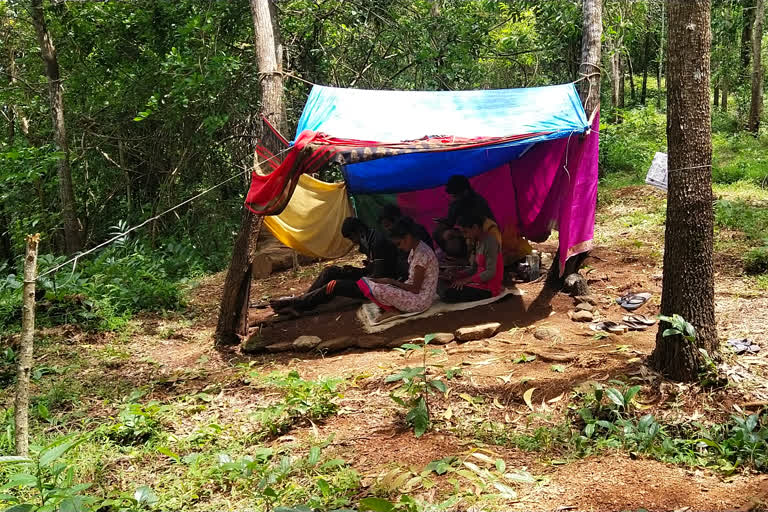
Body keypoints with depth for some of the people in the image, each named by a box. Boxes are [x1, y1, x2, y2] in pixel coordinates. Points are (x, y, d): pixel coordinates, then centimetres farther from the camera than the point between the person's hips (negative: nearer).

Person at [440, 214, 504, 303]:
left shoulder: (489, 242, -18)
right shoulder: (478, 242, 11)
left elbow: (490, 273, -21)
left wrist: (465, 280, -19)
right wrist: (456, 276, -1)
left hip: (489, 289, -10)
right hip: (481, 282, 10)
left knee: (446, 295, -19)